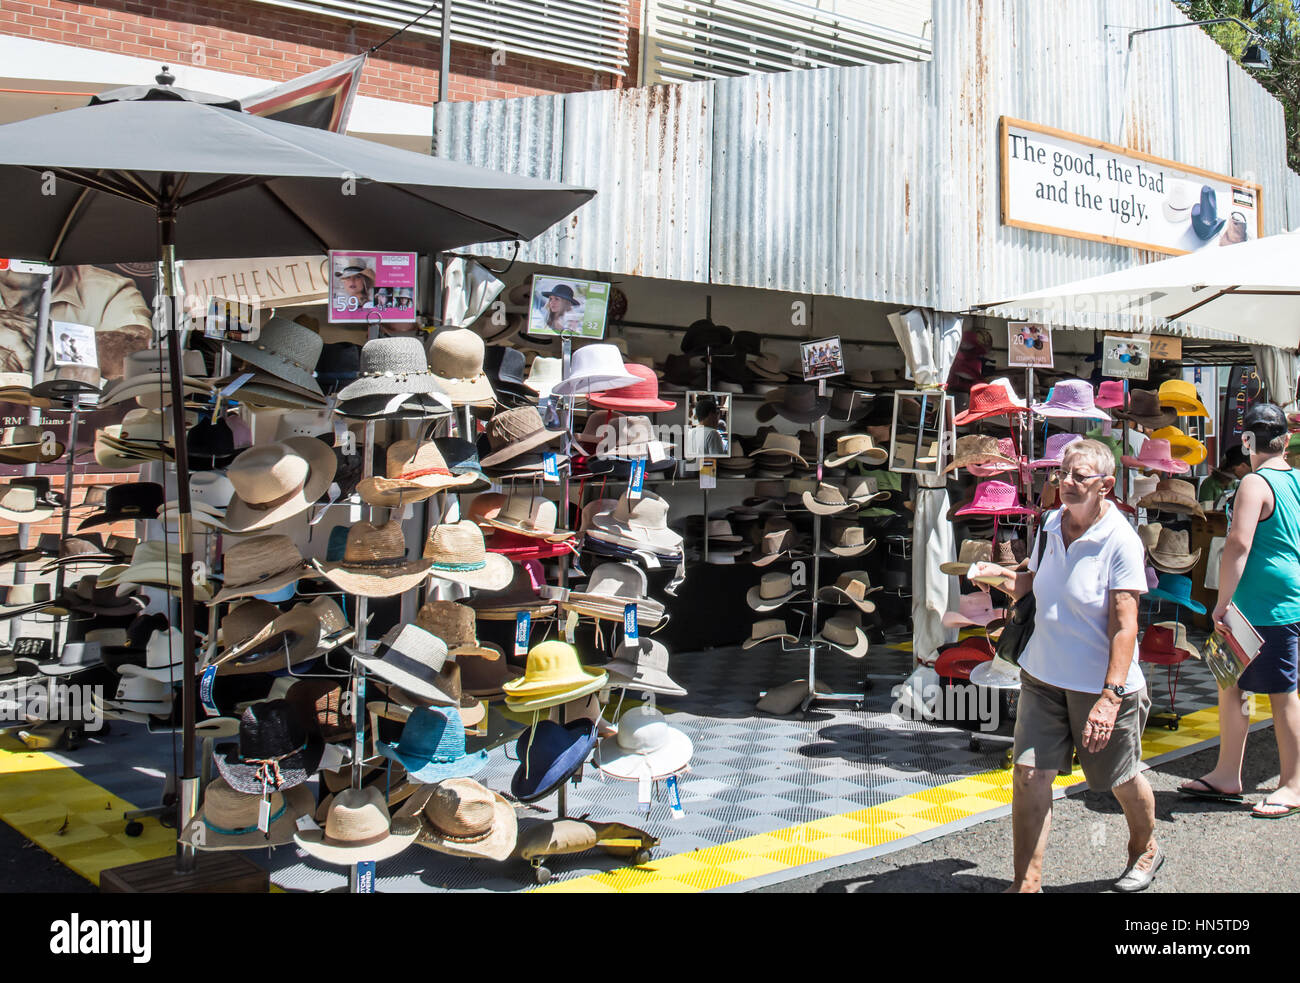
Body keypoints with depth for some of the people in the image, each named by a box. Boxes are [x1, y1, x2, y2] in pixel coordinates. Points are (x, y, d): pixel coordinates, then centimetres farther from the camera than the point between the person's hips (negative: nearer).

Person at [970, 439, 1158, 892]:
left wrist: (1110, 696, -27)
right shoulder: (1051, 524, 2)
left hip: (1101, 684, -5)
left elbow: (1124, 625, -20)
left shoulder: (1120, 541, -17)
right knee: (1029, 775, -3)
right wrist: (1002, 574, -3)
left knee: (1121, 778, 15)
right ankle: (1026, 884, 6)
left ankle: (1146, 848, 45)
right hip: (1041, 675, 5)